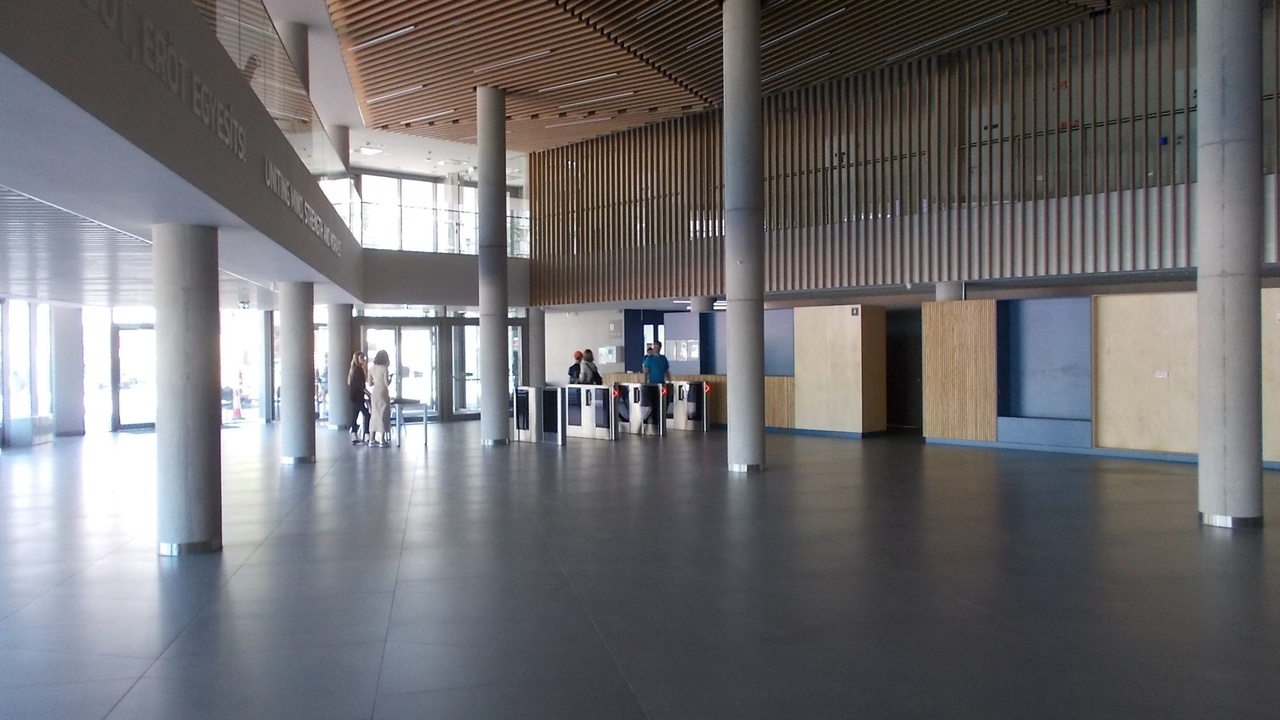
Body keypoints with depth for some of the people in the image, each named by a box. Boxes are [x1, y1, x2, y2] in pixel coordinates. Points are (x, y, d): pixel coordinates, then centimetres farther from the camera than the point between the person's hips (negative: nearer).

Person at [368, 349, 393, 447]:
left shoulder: (372, 369, 6)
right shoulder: (384, 368, -12)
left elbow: (370, 384, 7)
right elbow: (387, 383, -15)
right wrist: (390, 379, 5)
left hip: (374, 393, 6)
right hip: (383, 393, -6)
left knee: (375, 415, 12)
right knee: (383, 415, -2)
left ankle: (373, 440, 12)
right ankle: (383, 441, -3)